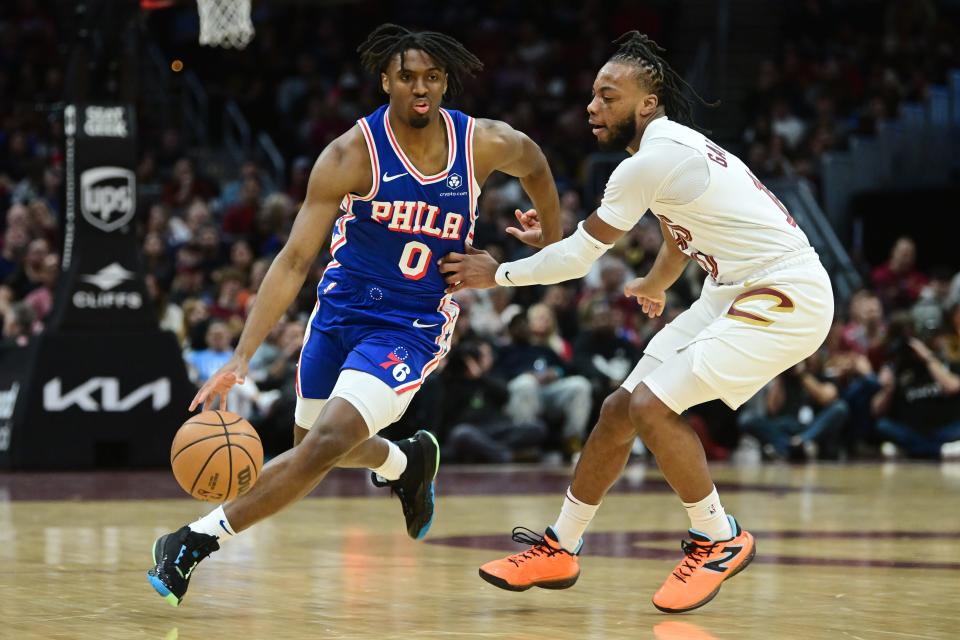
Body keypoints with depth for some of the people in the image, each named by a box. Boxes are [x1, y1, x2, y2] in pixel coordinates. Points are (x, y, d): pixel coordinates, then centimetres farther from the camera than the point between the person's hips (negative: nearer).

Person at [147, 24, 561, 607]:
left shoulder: (485, 144, -11)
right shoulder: (353, 154, -17)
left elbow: (536, 164, 16)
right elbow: (295, 260, -19)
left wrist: (552, 237, 26)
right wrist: (242, 357, -27)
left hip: (414, 327, -2)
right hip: (341, 311, 2)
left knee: (326, 445, -20)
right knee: (315, 443, 18)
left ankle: (197, 541, -13)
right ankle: (407, 462, 50)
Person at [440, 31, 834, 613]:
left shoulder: (651, 161, -20)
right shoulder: (673, 147, 11)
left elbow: (578, 257, -13)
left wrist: (497, 275, 1)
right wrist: (654, 287, 50)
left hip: (786, 298, -10)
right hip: (735, 293, 10)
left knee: (651, 406, -19)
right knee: (620, 409, 9)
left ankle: (720, 539, -1)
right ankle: (560, 549, 20)